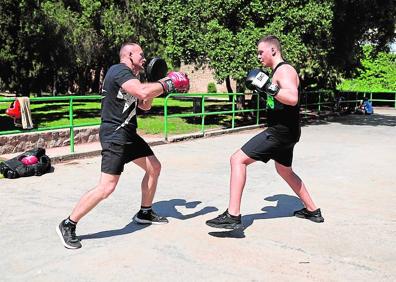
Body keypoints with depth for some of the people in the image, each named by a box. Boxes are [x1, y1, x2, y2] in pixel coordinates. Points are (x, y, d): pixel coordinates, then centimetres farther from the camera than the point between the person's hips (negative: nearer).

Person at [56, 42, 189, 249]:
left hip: (128, 133, 11)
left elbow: (145, 105, 24)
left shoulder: (130, 76, 17)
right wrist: (168, 84, -15)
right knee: (107, 187, -16)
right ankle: (68, 225, -2)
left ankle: (145, 213, 33)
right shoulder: (119, 71, -14)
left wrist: (156, 83, 10)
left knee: (154, 167, 18)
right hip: (114, 134, -11)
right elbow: (143, 92, -30)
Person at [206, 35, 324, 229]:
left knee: (237, 160, -14)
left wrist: (268, 87, -29)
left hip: (281, 132, -11)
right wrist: (263, 90, 12)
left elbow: (292, 98, -30)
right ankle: (312, 211, 40)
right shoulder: (279, 71, 16)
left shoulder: (284, 70, -14)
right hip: (284, 131, 11)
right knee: (285, 171, 28)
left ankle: (233, 216, -18)